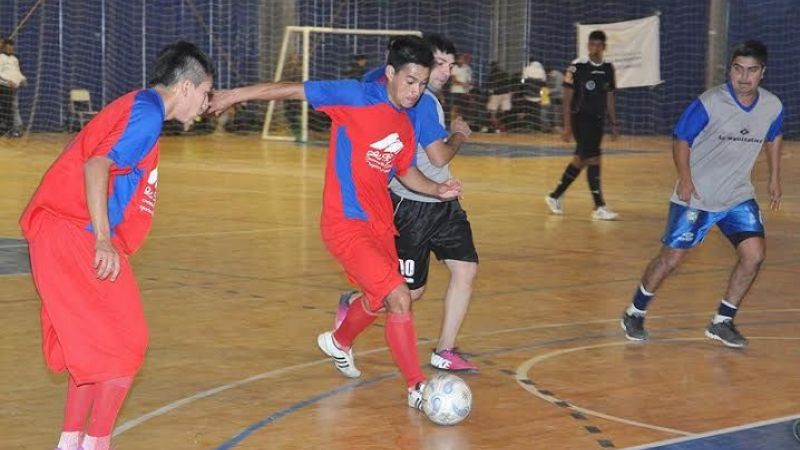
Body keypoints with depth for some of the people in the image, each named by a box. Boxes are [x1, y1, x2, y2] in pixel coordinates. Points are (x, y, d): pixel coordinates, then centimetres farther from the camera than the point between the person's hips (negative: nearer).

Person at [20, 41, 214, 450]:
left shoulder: (138, 106, 19)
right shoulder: (147, 113, -11)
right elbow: (95, 167, -23)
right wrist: (103, 241, -27)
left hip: (61, 235, 10)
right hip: (75, 236, -10)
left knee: (91, 347, 17)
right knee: (126, 344, -3)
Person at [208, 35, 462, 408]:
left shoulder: (405, 124, 7)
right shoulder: (356, 98, -15)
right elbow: (294, 90, -12)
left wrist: (438, 190, 2)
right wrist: (235, 95, -11)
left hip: (379, 223, 8)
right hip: (347, 224, -8)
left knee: (378, 299, 26)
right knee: (400, 299, -16)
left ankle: (339, 343, 56)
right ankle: (417, 387, -4)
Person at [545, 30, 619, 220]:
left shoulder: (608, 68, 8)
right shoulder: (578, 67, -10)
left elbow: (609, 98, 16)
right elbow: (567, 97, -9)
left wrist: (613, 123, 12)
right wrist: (567, 126, -14)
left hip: (597, 120, 7)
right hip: (581, 119, -6)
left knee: (580, 160, 11)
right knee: (593, 159, -12)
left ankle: (555, 197, 25)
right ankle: (599, 207, -10)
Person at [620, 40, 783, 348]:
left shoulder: (772, 107, -5)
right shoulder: (709, 103, -19)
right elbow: (681, 139, -9)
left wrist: (775, 178, 16)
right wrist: (685, 179, -20)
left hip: (738, 196, 4)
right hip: (695, 196, -4)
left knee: (754, 254, -11)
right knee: (671, 258, -1)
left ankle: (722, 322, 4)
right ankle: (634, 314, 19)